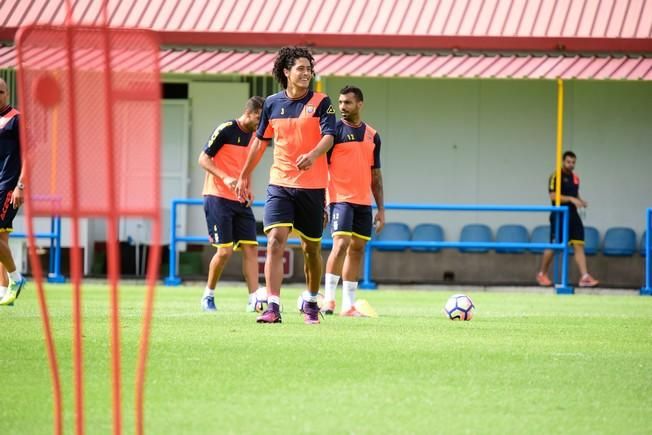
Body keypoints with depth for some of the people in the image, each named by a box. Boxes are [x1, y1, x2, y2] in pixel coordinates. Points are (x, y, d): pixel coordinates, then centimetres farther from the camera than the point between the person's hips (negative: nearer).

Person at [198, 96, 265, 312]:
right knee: (225, 250, -10)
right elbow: (203, 159, -11)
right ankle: (208, 296, 9)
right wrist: (225, 178, -24)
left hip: (240, 201, 7)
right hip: (218, 197, -7)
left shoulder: (254, 136, 12)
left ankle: (254, 298, -5)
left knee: (250, 248, -3)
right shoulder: (226, 130, -10)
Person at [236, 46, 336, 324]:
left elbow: (328, 136, -16)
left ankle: (311, 303, 31)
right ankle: (273, 308, -20)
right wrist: (245, 176, 24)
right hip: (279, 184, 1)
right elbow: (261, 141, 19)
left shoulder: (321, 102, -2)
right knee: (275, 240, -15)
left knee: (312, 247, 10)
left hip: (312, 186, -1)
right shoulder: (272, 103, 7)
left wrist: (313, 155, -36)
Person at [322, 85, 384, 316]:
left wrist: (381, 208, 14)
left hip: (363, 202, 5)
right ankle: (329, 298, -10)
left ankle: (348, 305, 10)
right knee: (341, 244, -17)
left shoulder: (372, 135, 12)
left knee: (357, 249, 5)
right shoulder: (335, 131, -3)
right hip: (340, 199, -5)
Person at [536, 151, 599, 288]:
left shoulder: (575, 178, 14)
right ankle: (542, 274, 19)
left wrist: (581, 201, 5)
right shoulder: (556, 176, -9)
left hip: (573, 216, 6)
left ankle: (584, 277, -11)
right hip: (559, 216, -6)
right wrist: (571, 199, -23)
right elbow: (553, 196, -17)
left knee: (579, 245, -5)